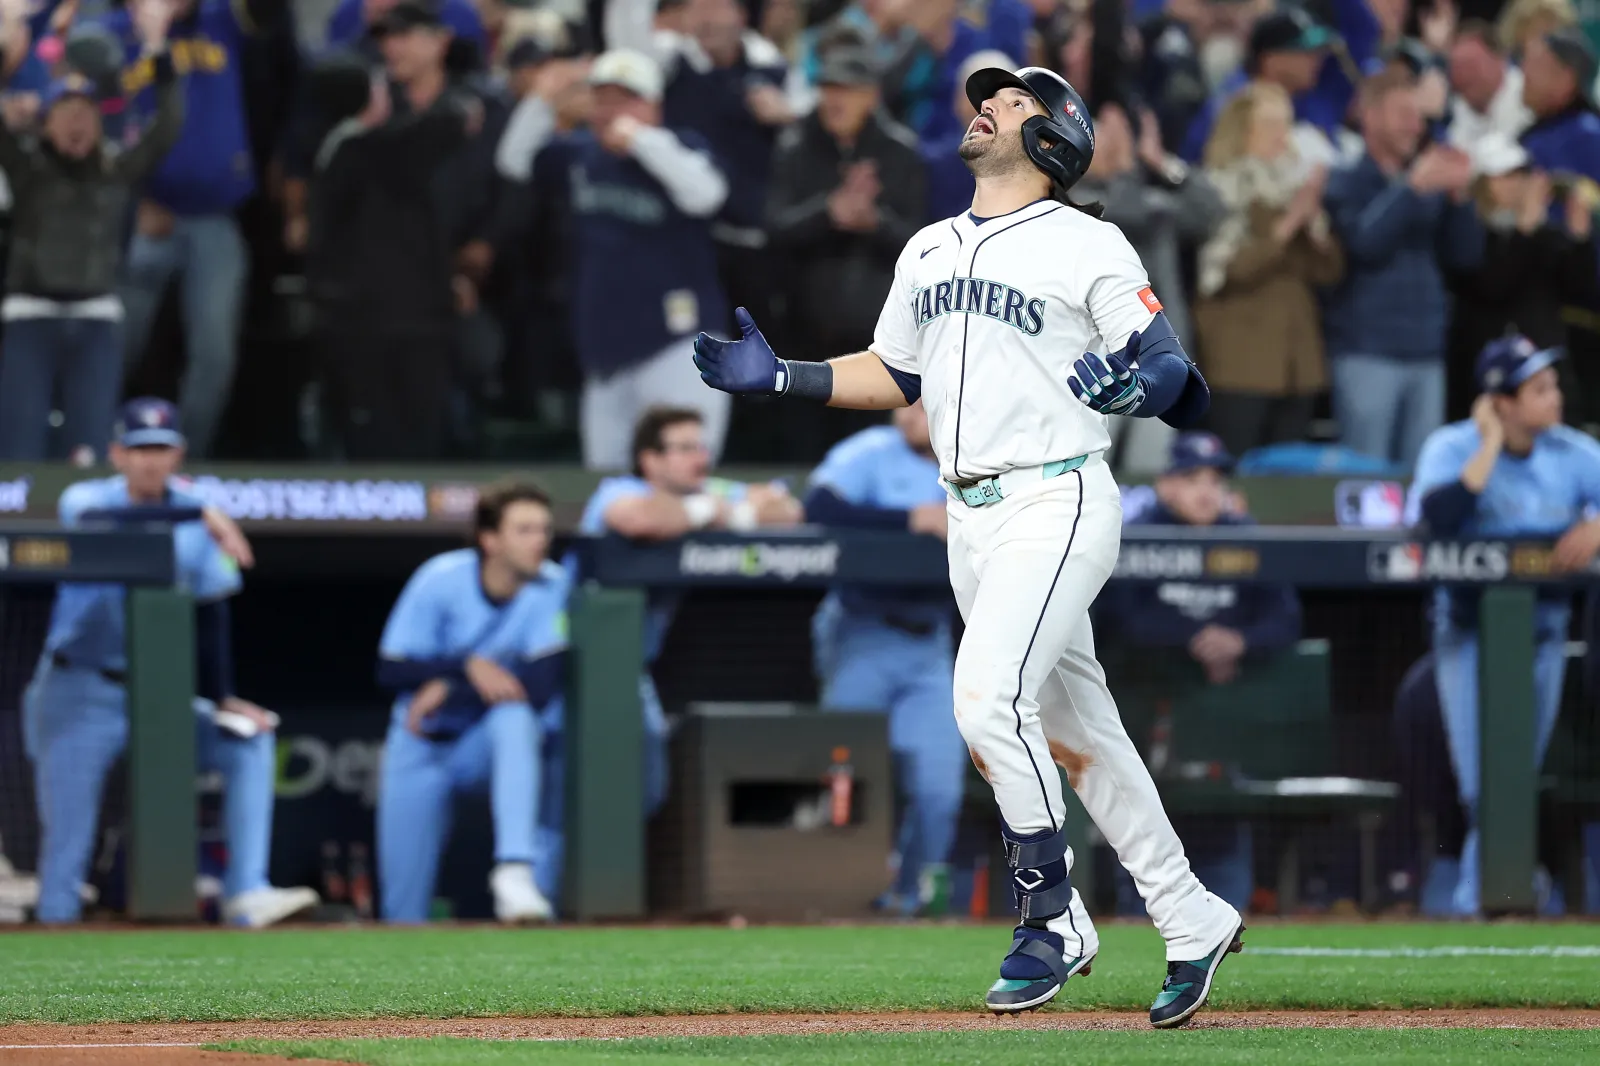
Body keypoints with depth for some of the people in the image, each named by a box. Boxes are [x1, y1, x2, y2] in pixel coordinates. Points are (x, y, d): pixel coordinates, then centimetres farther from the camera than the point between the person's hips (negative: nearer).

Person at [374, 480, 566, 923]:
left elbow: (542, 684, -22)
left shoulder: (552, 588, -15)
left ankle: (515, 870, -42)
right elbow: (391, 671, -14)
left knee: (515, 718, -36)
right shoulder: (440, 580, -14)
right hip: (423, 743, 0)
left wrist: (450, 691, -23)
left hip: (495, 743, 0)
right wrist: (469, 666, -28)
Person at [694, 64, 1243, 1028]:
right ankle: (1192, 922, 19)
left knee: (990, 696, -22)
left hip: (1059, 503, -8)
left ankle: (1053, 917, -10)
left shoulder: (1088, 246, -6)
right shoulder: (930, 251, 15)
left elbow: (1183, 383, -10)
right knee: (1076, 730, 10)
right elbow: (895, 375, 26)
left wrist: (1144, 384, -32)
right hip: (972, 517, 8)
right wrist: (779, 377, 15)